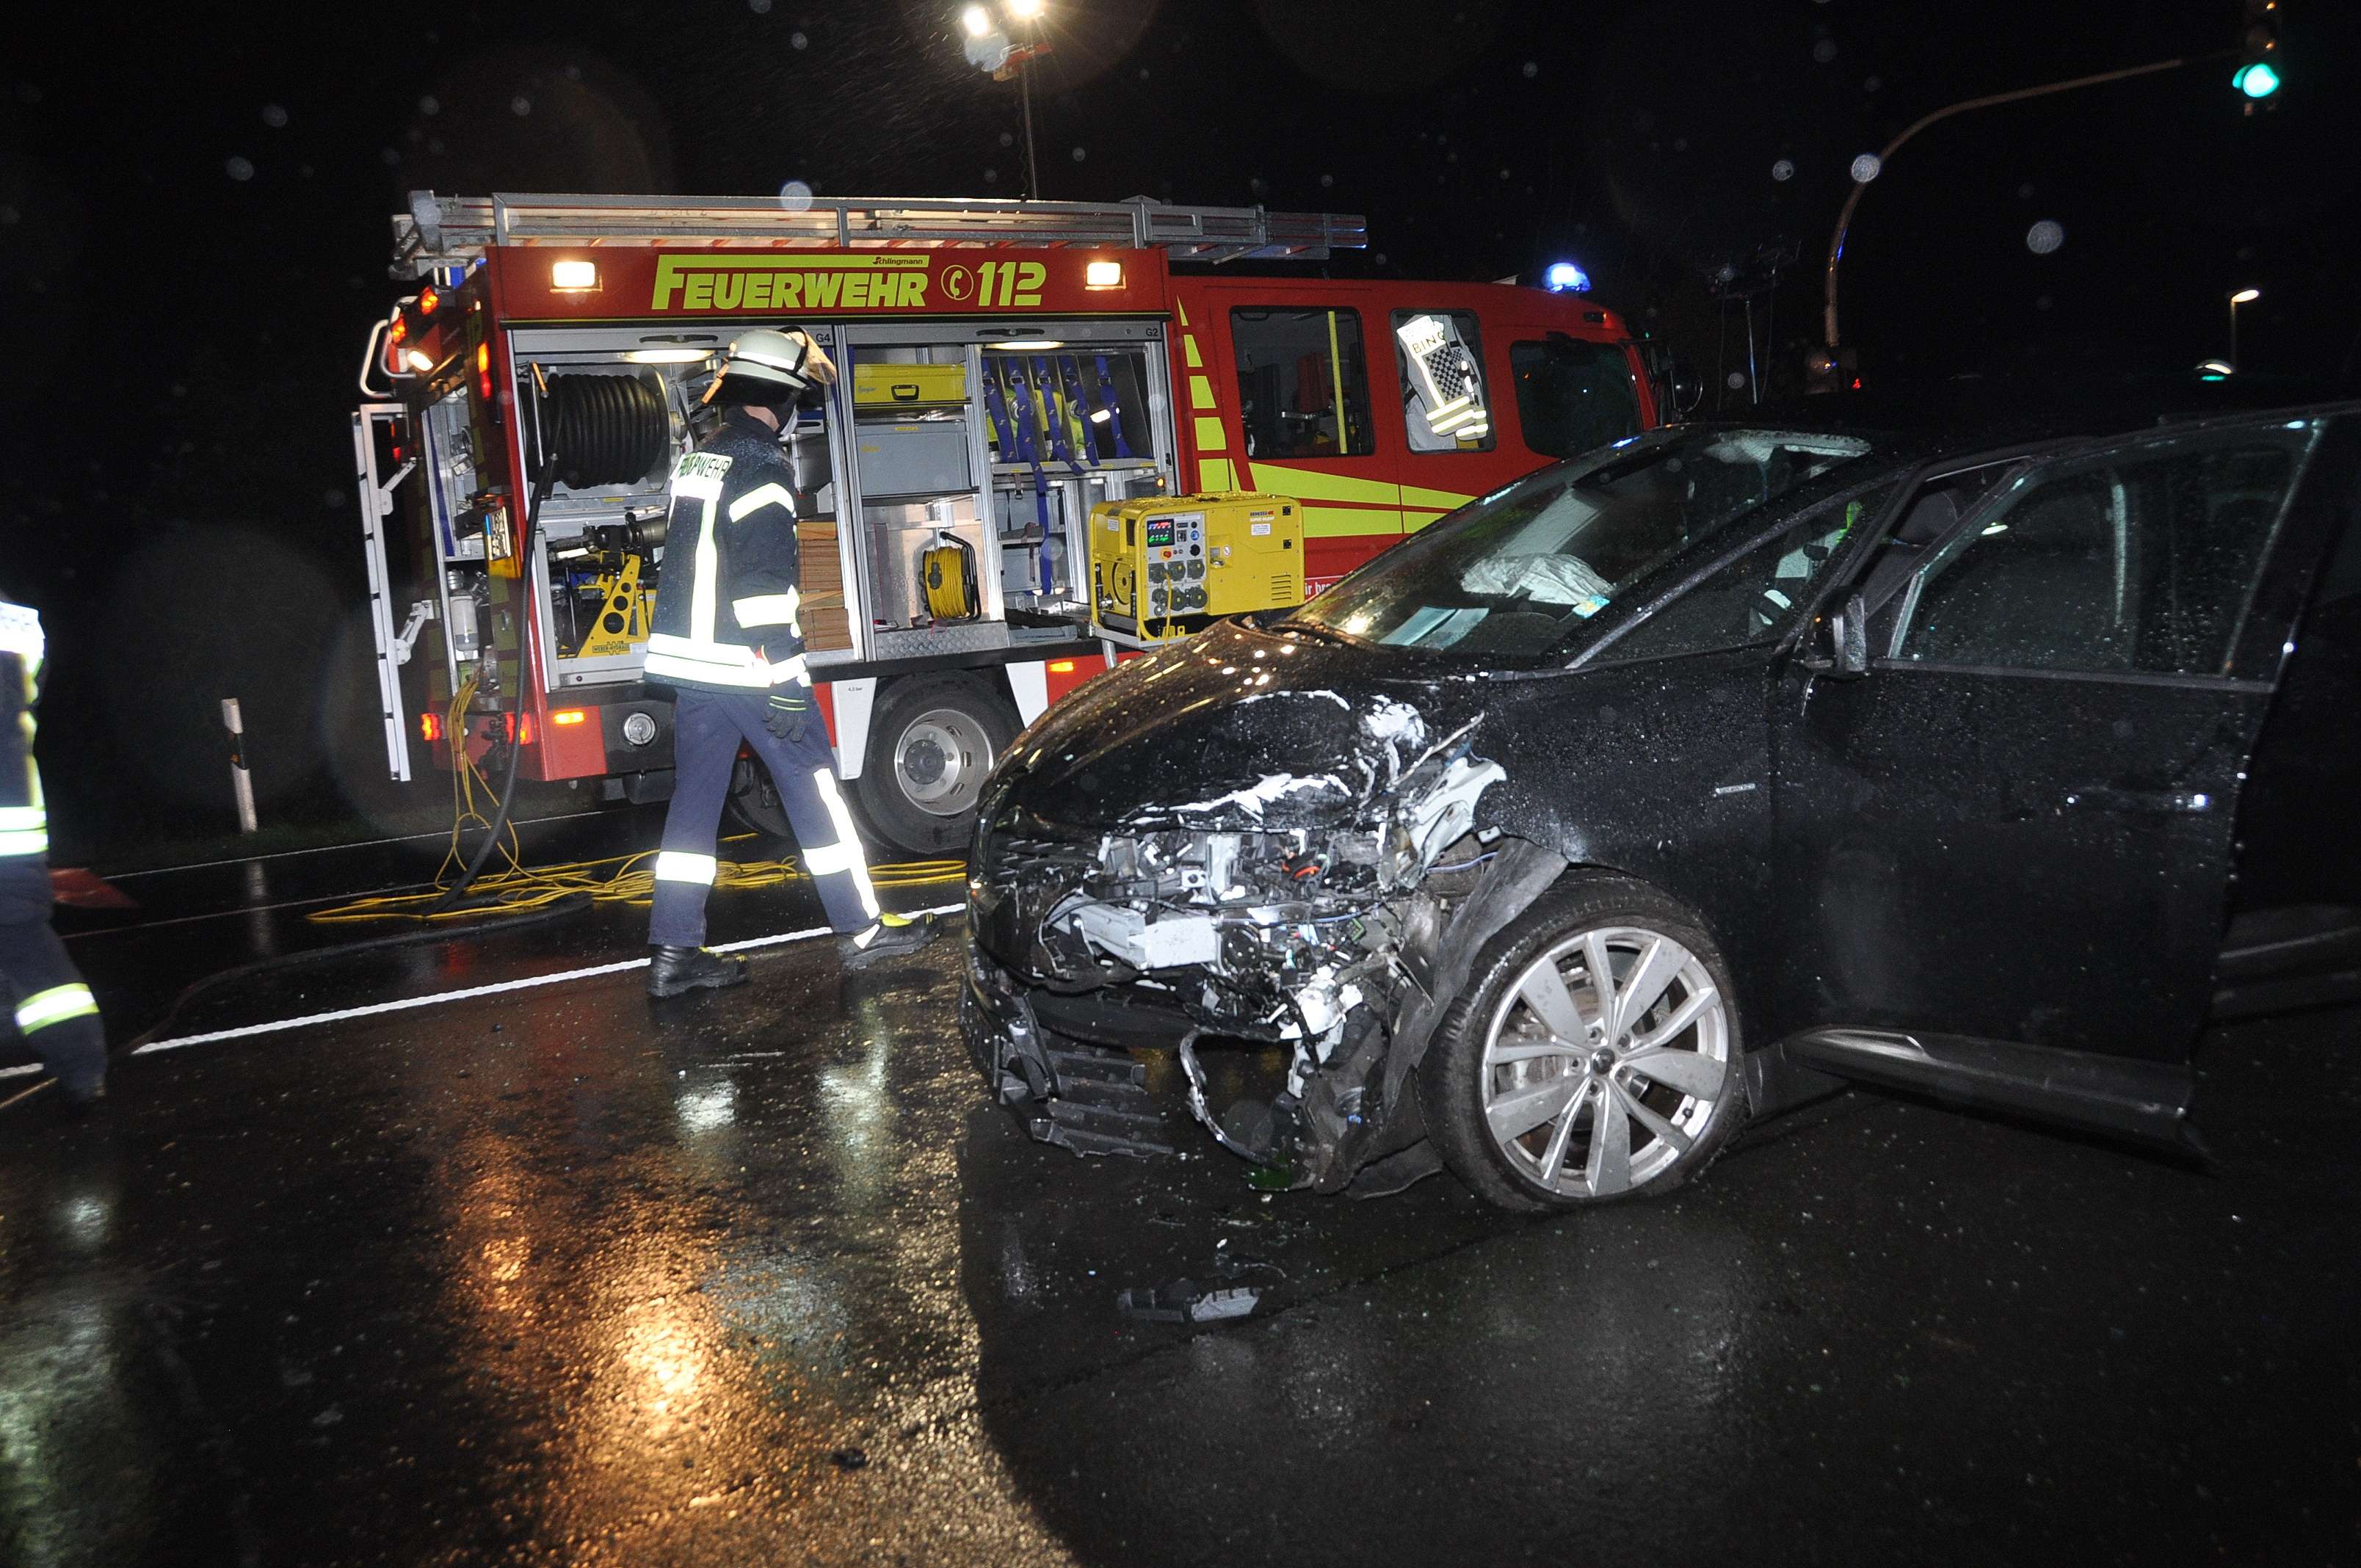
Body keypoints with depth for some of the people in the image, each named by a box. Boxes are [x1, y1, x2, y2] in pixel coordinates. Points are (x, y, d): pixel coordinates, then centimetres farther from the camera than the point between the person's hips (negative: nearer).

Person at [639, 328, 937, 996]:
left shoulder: (698, 459, 15)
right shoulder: (762, 467, -14)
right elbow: (767, 580, -22)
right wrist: (787, 683, -22)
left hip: (689, 658, 8)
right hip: (747, 665, -8)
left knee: (696, 798, 8)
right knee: (812, 786, 2)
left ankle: (674, 952, 9)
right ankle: (861, 928, 11)